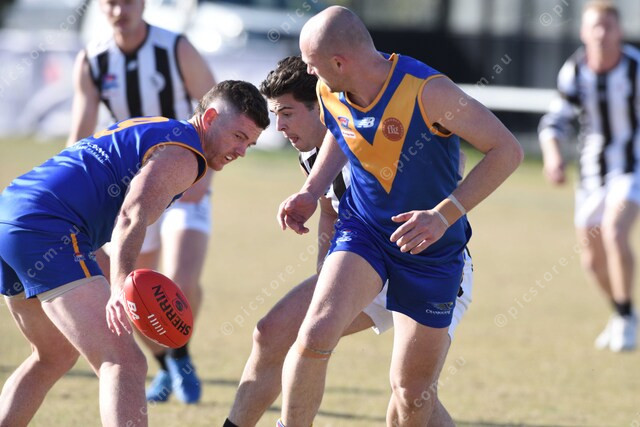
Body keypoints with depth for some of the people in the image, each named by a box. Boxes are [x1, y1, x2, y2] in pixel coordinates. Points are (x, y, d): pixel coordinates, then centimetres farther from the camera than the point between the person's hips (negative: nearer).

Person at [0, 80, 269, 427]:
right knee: (125, 364, -21)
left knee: (55, 356, 30)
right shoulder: (183, 154, -4)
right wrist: (121, 287, -37)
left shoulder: (143, 130, 27)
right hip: (46, 231, -10)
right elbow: (132, 217, -22)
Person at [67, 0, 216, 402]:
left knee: (182, 282, -24)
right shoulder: (91, 62, -5)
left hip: (187, 187, -4)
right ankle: (166, 367, 32)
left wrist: (206, 172, -24)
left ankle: (180, 355, 5)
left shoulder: (178, 50, -14)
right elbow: (80, 135, -7)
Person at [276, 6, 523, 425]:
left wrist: (446, 214, -29)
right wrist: (311, 191, 2)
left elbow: (507, 150, -22)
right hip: (363, 230, 3)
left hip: (431, 247, -3)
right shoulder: (329, 94, -8)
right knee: (317, 332, -25)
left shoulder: (427, 91, -26)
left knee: (414, 393, 3)